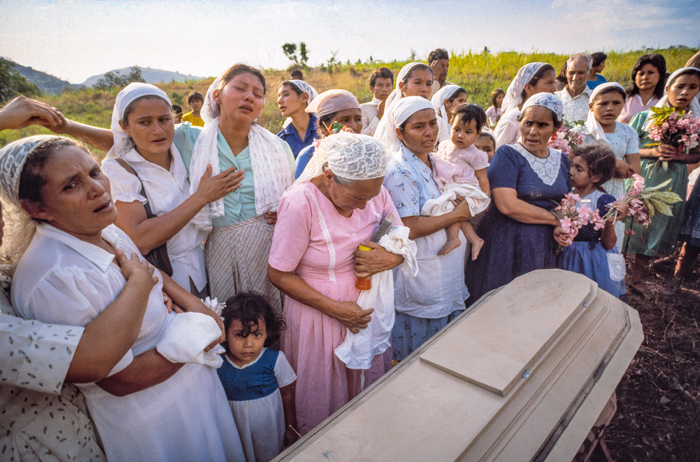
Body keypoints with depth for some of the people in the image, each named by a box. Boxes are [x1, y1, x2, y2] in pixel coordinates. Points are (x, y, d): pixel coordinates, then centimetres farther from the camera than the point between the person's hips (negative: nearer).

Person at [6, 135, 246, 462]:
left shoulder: (105, 230, -7)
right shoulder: (54, 280, -32)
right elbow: (121, 380, -26)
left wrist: (193, 303, -1)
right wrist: (197, 335, -16)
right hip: (148, 420, -7)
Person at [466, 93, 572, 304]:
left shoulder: (561, 160, 12)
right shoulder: (507, 155, -7)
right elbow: (508, 205, -19)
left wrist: (561, 228, -3)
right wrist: (556, 219, -11)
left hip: (546, 246, 6)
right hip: (506, 245, -5)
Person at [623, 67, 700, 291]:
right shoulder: (644, 117, -2)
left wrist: (678, 156, -13)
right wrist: (653, 152, -16)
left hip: (672, 183, 3)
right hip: (641, 178, -2)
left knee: (656, 227, 9)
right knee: (630, 222, 1)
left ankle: (636, 277, 23)